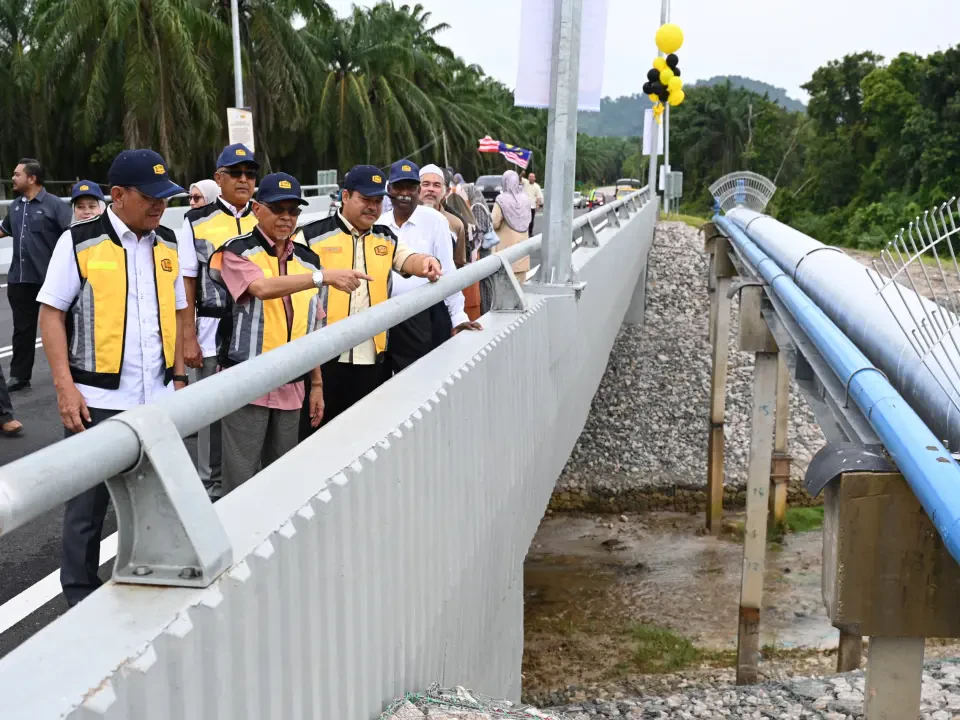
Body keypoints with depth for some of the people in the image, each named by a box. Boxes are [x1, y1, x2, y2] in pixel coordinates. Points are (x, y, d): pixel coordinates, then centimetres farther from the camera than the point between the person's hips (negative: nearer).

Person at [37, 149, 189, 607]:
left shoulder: (168, 244, 9)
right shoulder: (80, 242, -6)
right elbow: (51, 314, -5)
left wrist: (179, 378, 12)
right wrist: (65, 386, -12)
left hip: (157, 398, 4)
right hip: (97, 400, -4)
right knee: (89, 501, 7)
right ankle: (80, 596, 22)